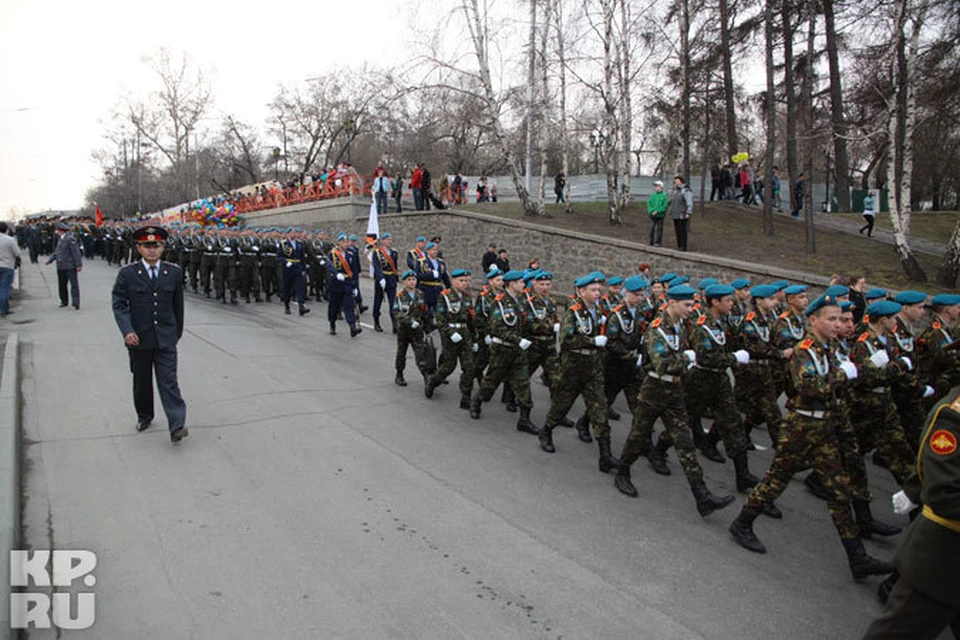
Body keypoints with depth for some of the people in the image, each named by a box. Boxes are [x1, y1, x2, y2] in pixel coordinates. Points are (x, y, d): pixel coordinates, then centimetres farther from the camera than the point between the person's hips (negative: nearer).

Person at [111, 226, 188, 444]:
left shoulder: (174, 273, 2)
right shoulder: (127, 274, -3)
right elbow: (119, 305, -5)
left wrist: (177, 332, 15)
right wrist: (127, 331, -18)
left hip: (166, 338, 0)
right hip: (139, 338, 0)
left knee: (168, 381, -6)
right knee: (141, 381, 15)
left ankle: (177, 426, -10)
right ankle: (144, 416, 35)